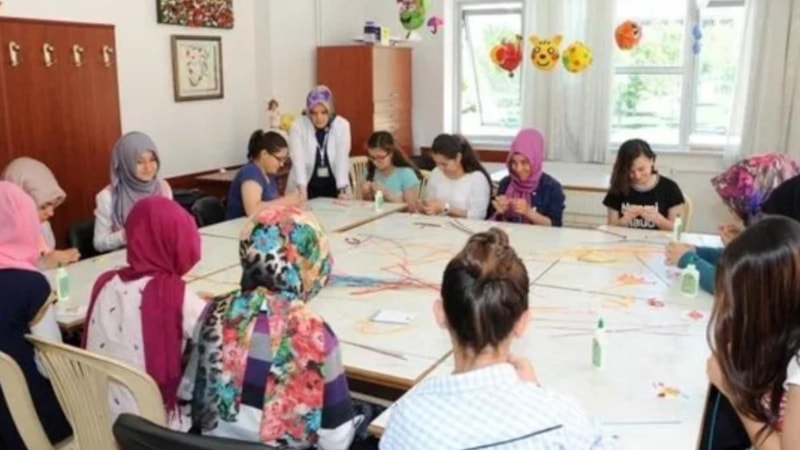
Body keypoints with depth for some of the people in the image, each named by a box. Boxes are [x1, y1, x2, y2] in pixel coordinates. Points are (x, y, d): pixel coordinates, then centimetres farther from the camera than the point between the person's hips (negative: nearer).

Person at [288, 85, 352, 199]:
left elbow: (342, 160, -14)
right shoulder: (298, 126, -11)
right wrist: (302, 190, -34)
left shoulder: (342, 125, -8)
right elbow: (298, 159, -20)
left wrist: (343, 190, -26)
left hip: (333, 188, 1)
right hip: (308, 188, -1)